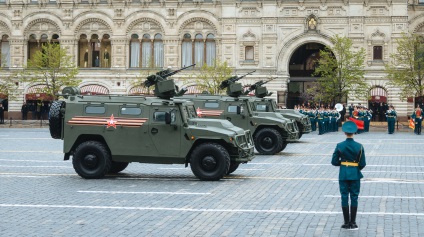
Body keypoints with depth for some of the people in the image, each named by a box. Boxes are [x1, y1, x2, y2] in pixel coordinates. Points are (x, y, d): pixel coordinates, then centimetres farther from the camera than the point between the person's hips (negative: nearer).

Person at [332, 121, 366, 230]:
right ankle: (353, 222, 9)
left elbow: (334, 162, -4)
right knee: (354, 198, 8)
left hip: (343, 175, 0)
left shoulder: (339, 146, -8)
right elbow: (363, 164, -7)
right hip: (355, 175, 0)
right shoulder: (359, 146, -9)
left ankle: (347, 222, 10)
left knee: (344, 198, 7)